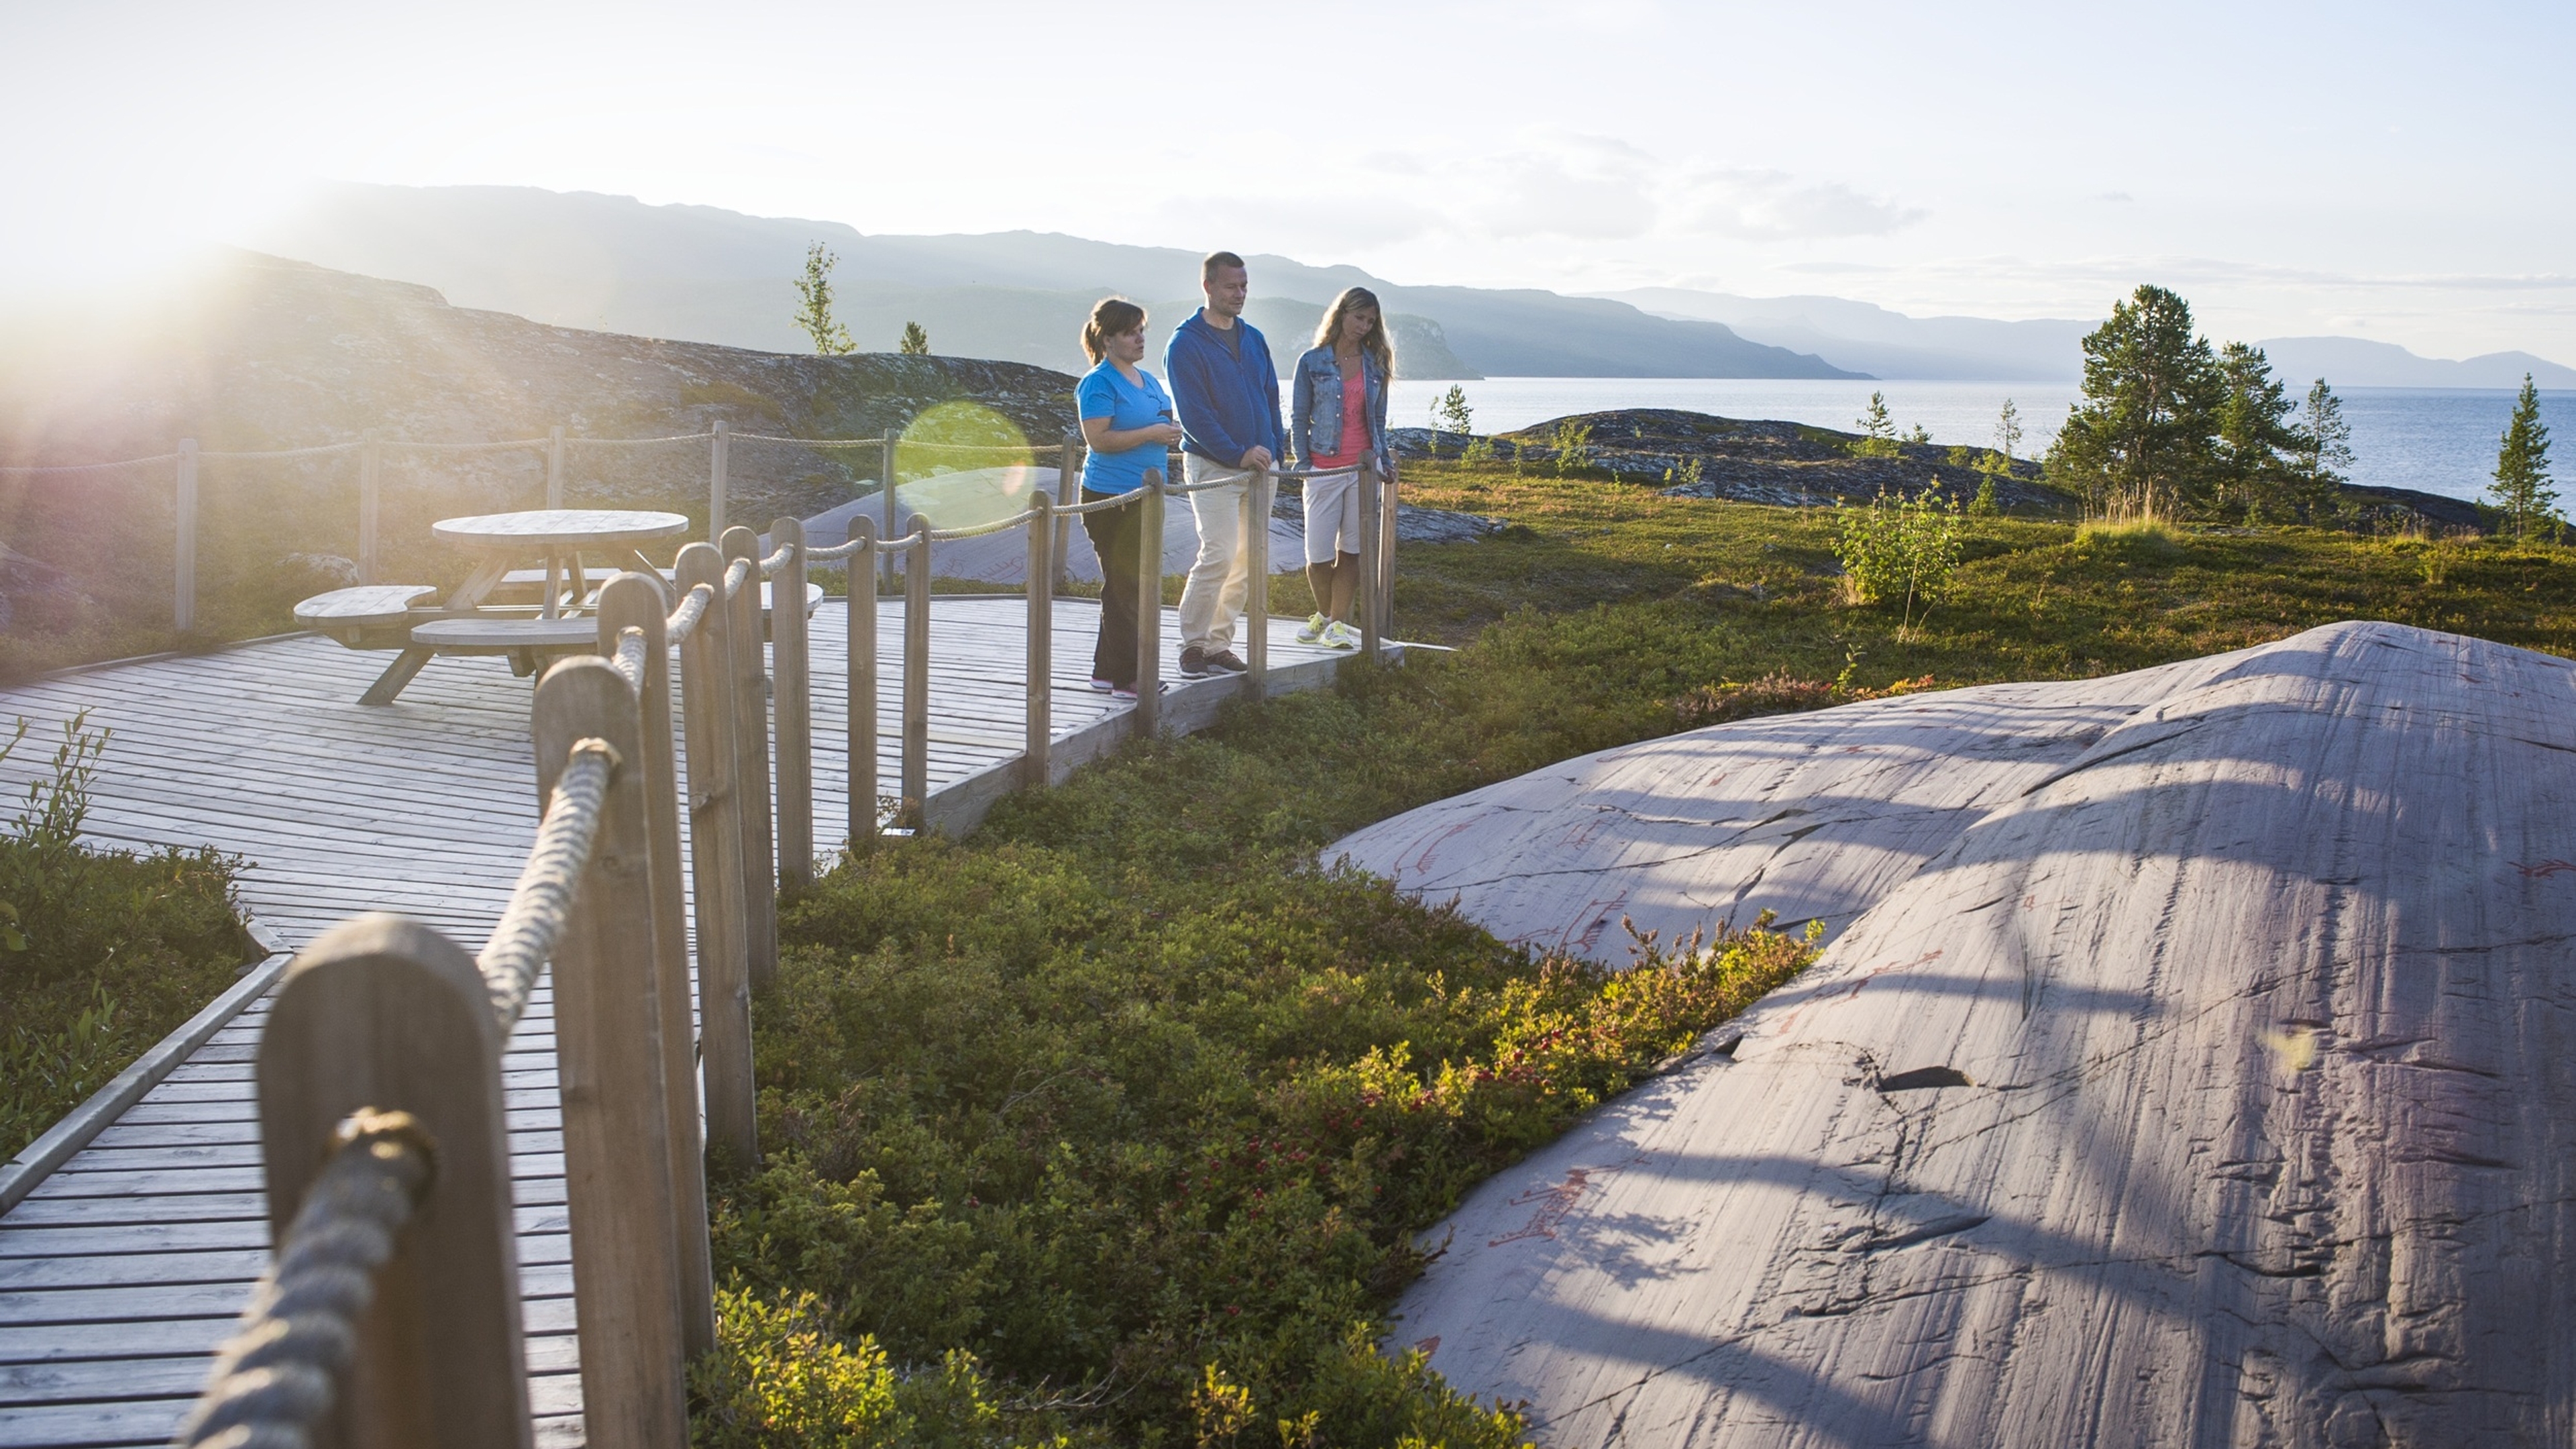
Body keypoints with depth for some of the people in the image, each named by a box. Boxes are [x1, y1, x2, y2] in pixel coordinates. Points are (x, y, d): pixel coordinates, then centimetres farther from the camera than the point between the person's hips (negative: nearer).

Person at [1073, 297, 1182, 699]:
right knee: (1125, 588, -7)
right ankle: (1126, 677, -2)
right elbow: (1099, 439, -19)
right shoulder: (1099, 383, -10)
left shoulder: (1148, 381, 17)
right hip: (1111, 498, -9)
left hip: (1144, 496, 9)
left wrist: (1170, 433, 8)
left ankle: (1108, 670, 21)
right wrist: (1151, 433, -19)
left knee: (1136, 587, 12)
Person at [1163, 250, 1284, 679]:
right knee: (1219, 555, -14)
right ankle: (1193, 644, -2)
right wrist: (1238, 453, -20)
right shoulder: (1185, 344, -6)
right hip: (1213, 467, -6)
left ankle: (1219, 644, 14)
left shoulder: (1253, 339, 14)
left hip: (1259, 465, 6)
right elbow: (1194, 413, -13)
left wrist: (1275, 451, 7)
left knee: (1248, 561, 5)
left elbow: (1271, 398, 18)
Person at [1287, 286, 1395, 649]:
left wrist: (1385, 460, 9)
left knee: (1351, 550, 3)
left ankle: (1338, 622, 10)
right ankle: (1325, 615, 21)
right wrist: (1302, 463, -5)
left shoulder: (1375, 365, 8)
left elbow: (1378, 419, 15)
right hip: (1324, 467, -2)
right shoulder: (1312, 362, 0)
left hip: (1364, 466, 3)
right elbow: (1299, 417, 2)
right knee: (1319, 554, -2)